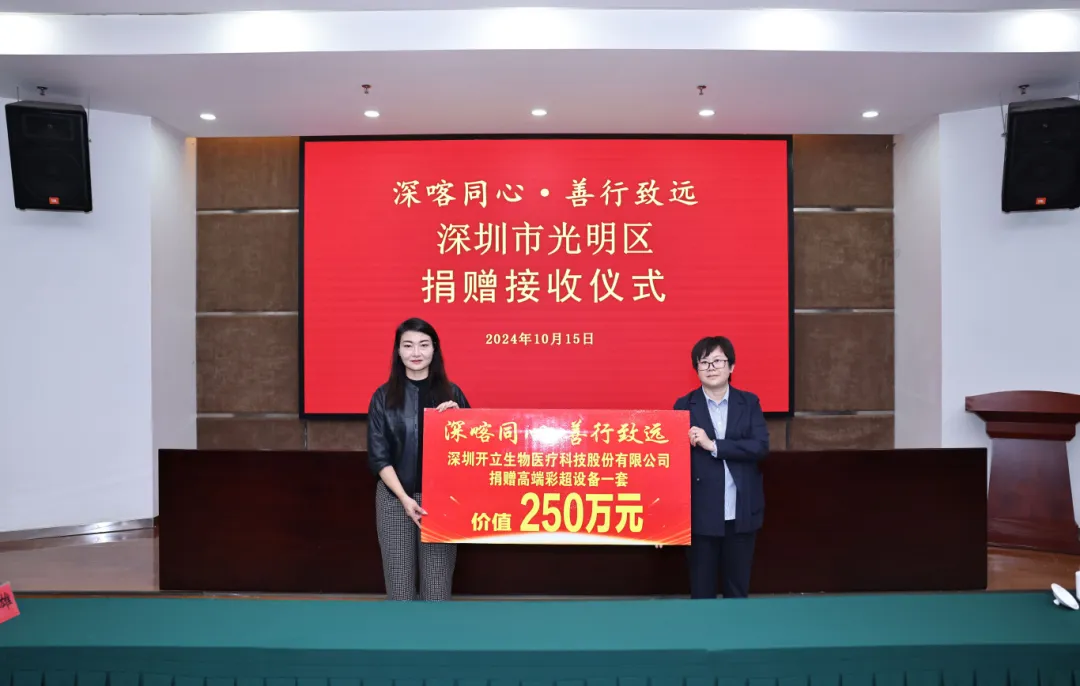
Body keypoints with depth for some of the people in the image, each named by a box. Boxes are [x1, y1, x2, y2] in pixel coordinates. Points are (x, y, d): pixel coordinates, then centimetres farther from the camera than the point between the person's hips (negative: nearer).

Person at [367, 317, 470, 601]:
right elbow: (378, 457, -1)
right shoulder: (383, 397, 0)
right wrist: (404, 498, -10)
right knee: (399, 577, 6)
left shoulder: (451, 394, 2)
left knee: (438, 577, 4)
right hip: (395, 497, 0)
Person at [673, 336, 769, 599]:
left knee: (738, 586, 14)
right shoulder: (684, 406, -1)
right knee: (701, 588, 10)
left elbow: (761, 446, -10)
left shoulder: (749, 402, 3)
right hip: (702, 513, -1)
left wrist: (713, 445, -18)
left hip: (742, 513, 1)